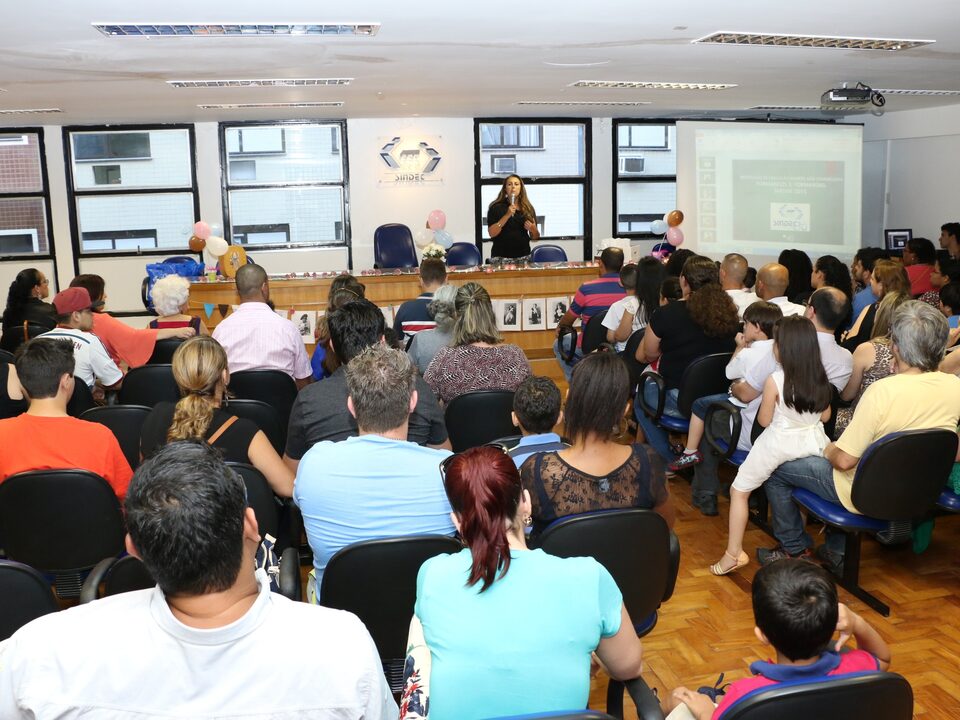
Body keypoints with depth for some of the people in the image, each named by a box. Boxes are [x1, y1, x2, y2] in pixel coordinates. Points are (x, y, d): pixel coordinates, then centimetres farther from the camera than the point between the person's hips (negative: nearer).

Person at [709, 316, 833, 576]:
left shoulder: (775, 381, -18)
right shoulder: (821, 377, -3)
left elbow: (764, 420, -8)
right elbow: (825, 416, 8)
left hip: (779, 444, -5)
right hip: (813, 441, 5)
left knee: (739, 490, 9)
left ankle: (734, 553, 9)